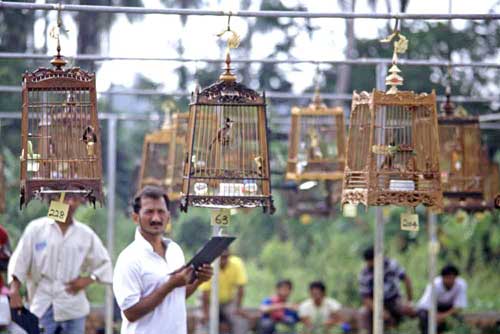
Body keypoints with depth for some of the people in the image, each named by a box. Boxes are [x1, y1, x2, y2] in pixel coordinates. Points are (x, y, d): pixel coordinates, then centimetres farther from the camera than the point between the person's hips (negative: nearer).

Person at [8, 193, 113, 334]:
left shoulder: (86, 235, 6)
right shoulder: (36, 229, 0)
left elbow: (104, 264, 16)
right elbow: (19, 262, -2)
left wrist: (87, 280, -2)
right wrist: (14, 292, -14)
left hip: (73, 311, 2)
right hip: (43, 308, -2)